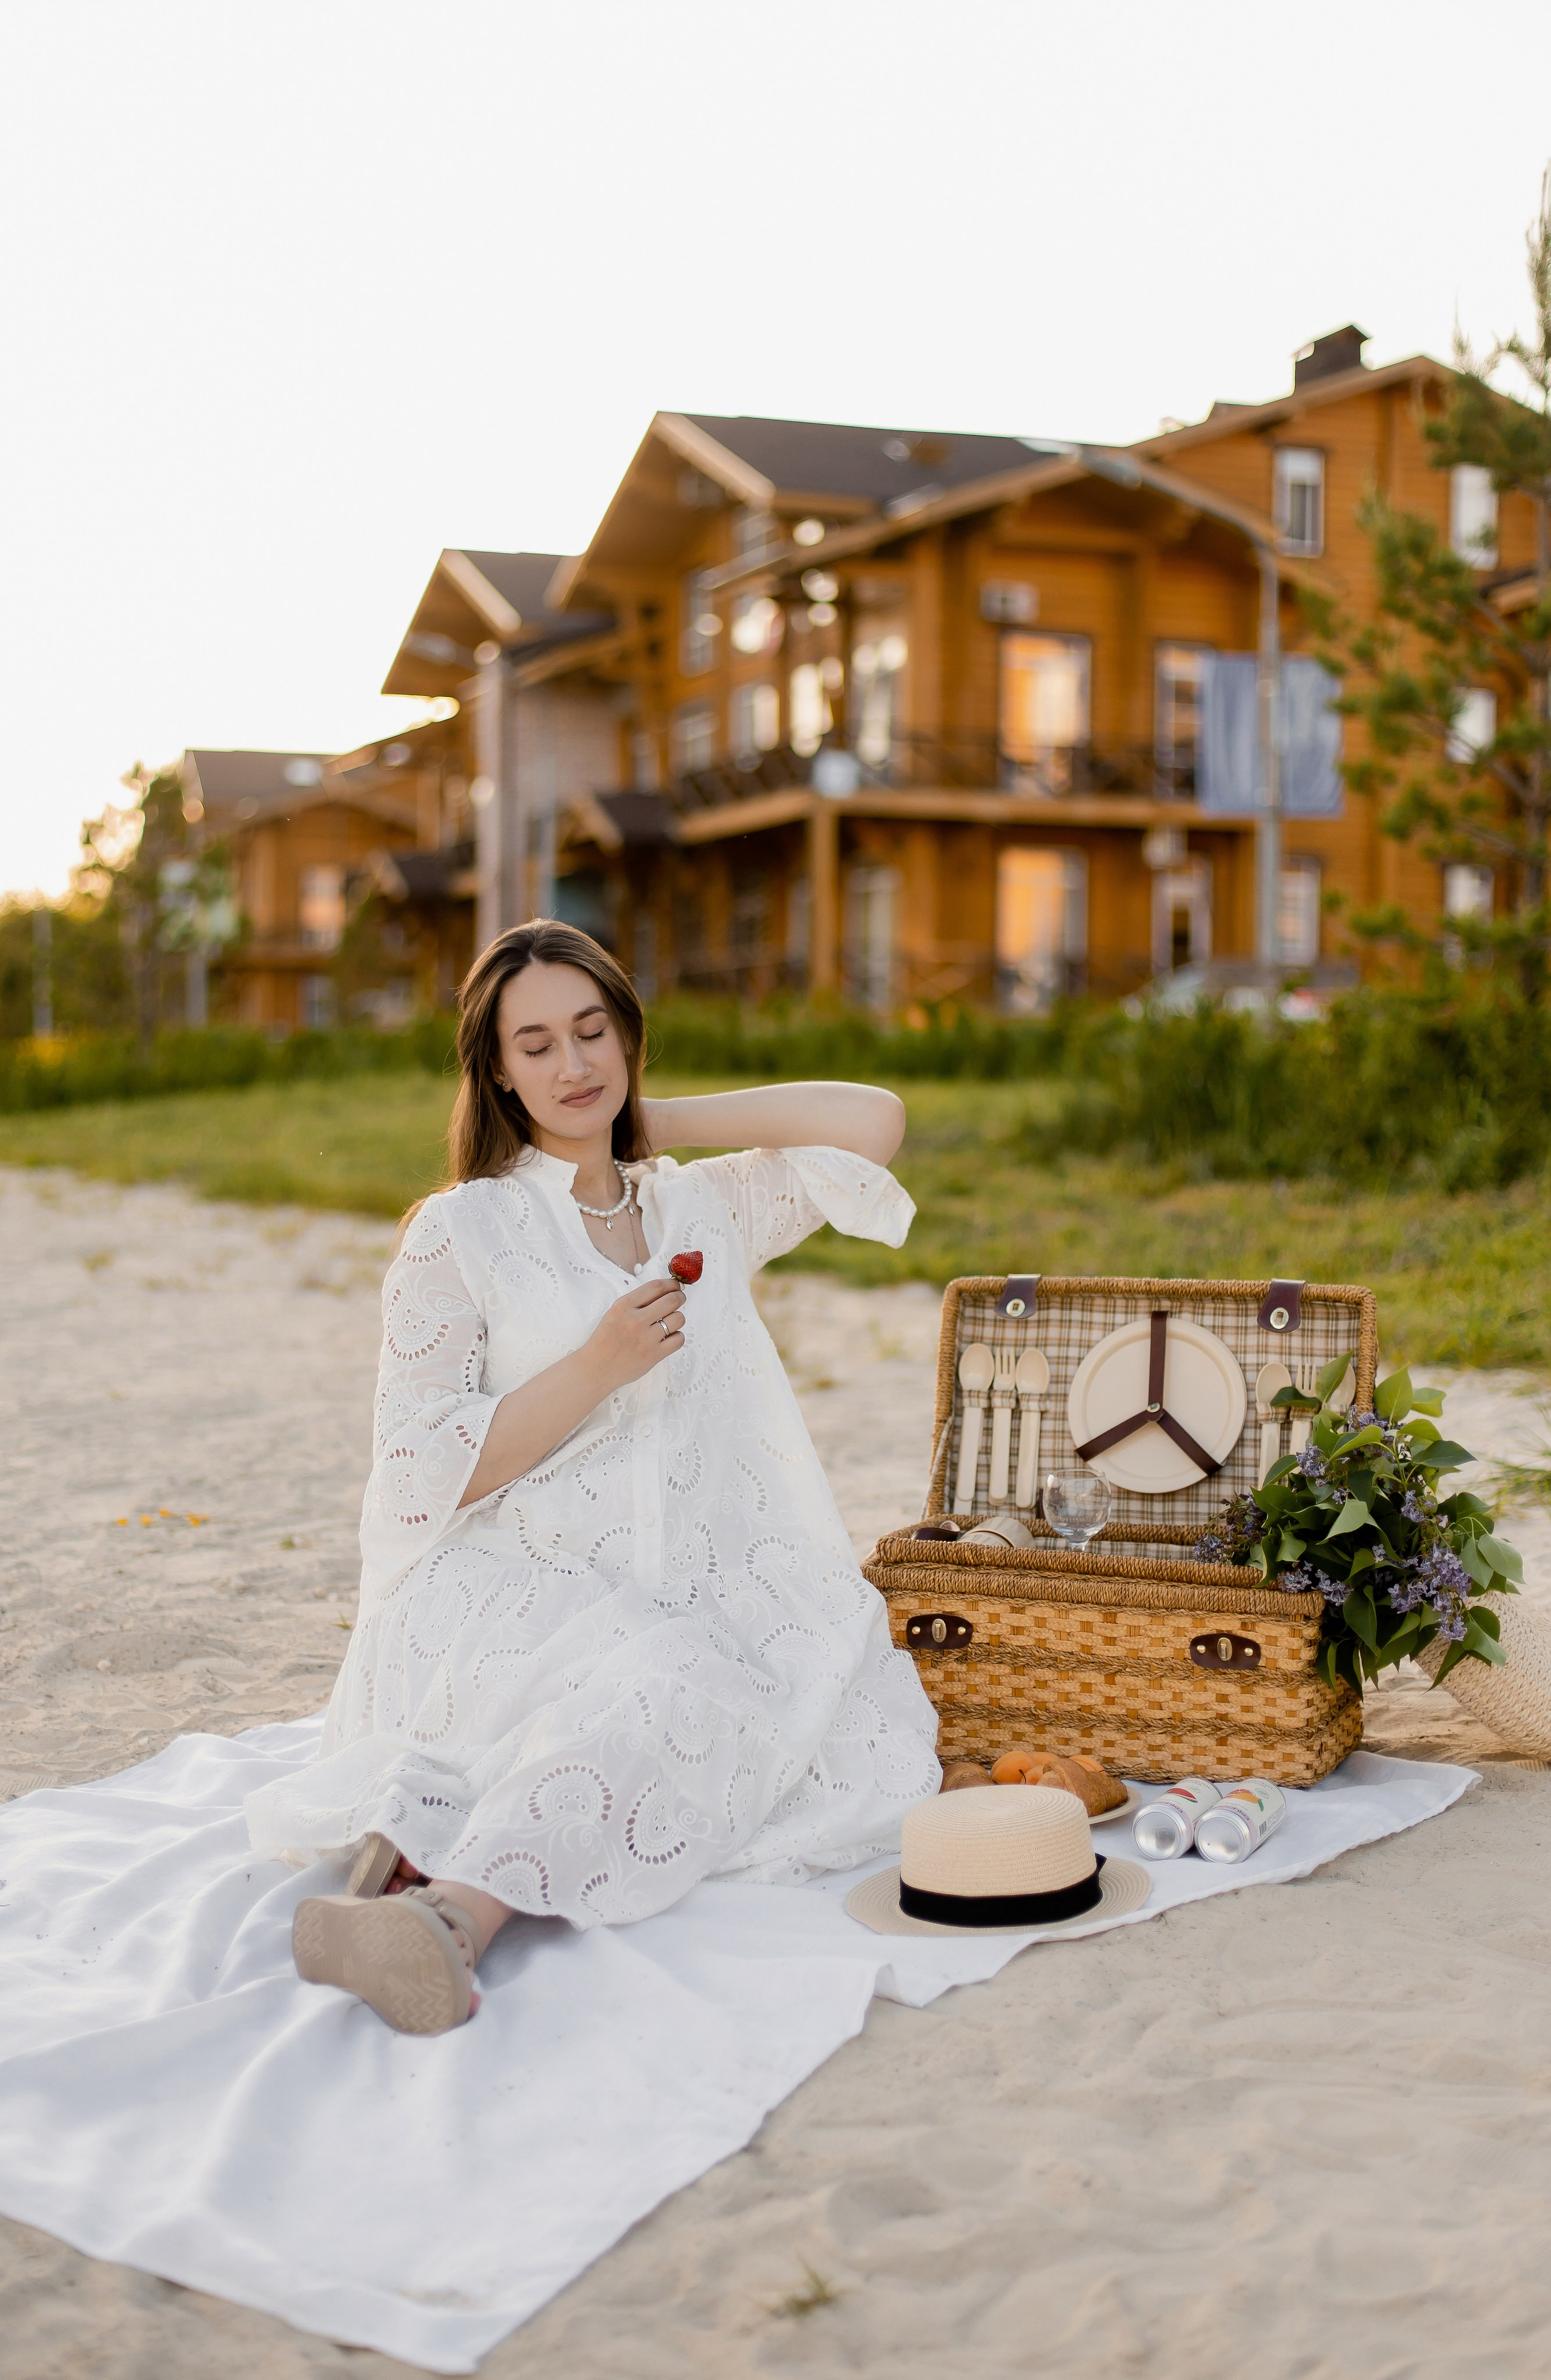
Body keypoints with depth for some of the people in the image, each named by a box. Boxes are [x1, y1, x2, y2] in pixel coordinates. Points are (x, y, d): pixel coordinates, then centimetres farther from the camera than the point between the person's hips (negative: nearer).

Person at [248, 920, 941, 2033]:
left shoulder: (706, 1210, 18)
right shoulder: (458, 1234, 5)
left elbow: (874, 1122, 6)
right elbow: (423, 1480, -1)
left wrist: (655, 1120, 10)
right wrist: (596, 1368, -13)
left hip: (695, 1601, 4)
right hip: (511, 1594, -4)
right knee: (666, 1687, -37)